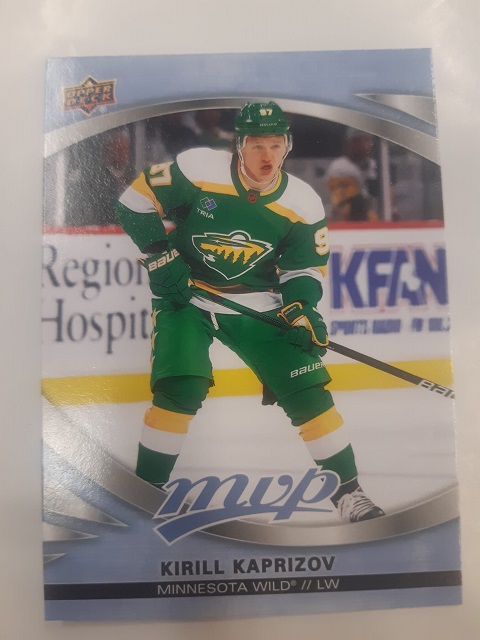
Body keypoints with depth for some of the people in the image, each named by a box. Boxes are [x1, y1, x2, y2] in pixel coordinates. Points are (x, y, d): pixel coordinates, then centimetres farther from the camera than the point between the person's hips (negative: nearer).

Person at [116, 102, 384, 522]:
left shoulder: (303, 204, -7)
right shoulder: (197, 169, -14)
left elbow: (304, 268, 3)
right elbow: (135, 204, -6)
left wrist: (301, 310, -15)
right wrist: (161, 259, -13)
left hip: (257, 306, 2)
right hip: (185, 296, -1)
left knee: (308, 391, -5)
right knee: (179, 390, -18)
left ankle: (347, 490, 12)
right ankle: (147, 486, 6)